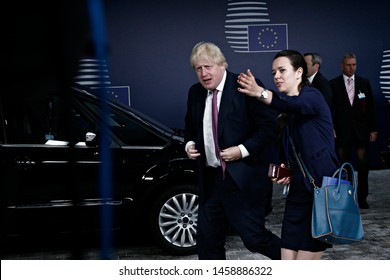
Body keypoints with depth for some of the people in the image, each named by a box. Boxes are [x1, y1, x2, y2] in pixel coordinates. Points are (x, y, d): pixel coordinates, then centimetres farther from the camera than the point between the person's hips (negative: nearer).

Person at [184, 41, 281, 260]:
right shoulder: (195, 93, 10)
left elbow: (270, 126, -12)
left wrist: (243, 150, -18)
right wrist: (190, 144, 5)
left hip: (244, 179, -6)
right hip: (210, 179, 7)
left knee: (253, 236, -3)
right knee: (207, 239, 10)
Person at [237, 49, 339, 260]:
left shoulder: (313, 96, -7)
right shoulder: (287, 116, 15)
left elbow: (293, 104, -33)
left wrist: (260, 92, -50)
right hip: (298, 191, 8)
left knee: (305, 262, -6)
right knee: (288, 260, 5)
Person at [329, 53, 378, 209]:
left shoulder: (364, 83, 8)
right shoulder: (334, 84, 2)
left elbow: (371, 107, 8)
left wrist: (373, 129, 4)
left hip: (362, 130, 1)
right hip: (343, 131, -1)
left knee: (363, 165, -1)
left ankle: (362, 198, 9)